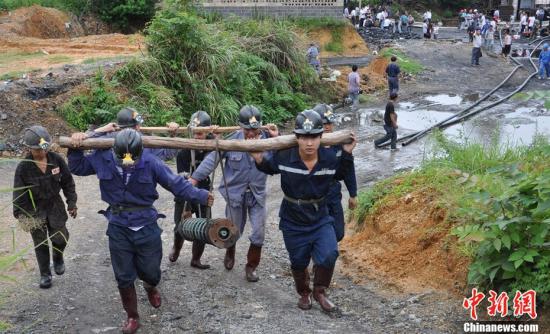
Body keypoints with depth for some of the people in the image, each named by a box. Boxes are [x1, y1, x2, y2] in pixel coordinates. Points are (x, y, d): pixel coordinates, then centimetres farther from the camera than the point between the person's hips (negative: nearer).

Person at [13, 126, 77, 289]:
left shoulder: (56, 160, -13)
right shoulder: (23, 168, -18)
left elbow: (67, 182, 0)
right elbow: (19, 195, -10)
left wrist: (71, 203, 2)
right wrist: (21, 215, -11)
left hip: (55, 205, 2)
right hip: (35, 210, -2)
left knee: (60, 238, 2)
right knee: (40, 243, 8)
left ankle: (58, 257, 36)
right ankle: (45, 274, 25)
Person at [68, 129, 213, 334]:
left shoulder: (150, 162, -17)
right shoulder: (102, 159, -9)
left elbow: (176, 183, -10)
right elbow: (77, 168, 10)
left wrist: (201, 197, -11)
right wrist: (75, 149, -6)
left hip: (147, 227, -1)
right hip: (118, 228, 1)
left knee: (151, 272, 12)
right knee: (124, 278, 10)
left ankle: (150, 287, 51)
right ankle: (132, 317, 31)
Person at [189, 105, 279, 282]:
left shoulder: (267, 139, -11)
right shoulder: (232, 140, -16)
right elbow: (212, 159, -12)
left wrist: (277, 138, -19)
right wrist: (193, 180, -14)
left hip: (257, 194, 1)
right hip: (236, 193, -1)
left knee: (259, 234, 2)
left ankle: (251, 266, 24)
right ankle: (230, 253, 48)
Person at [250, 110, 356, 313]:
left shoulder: (329, 157, -17)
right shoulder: (284, 157, -21)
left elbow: (339, 175, 8)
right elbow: (269, 168, 3)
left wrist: (347, 154, -5)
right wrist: (259, 160, -17)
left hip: (320, 219, 1)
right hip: (293, 222, 0)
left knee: (329, 255, -19)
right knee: (299, 263, 15)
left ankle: (320, 292, 9)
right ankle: (304, 294, 45)